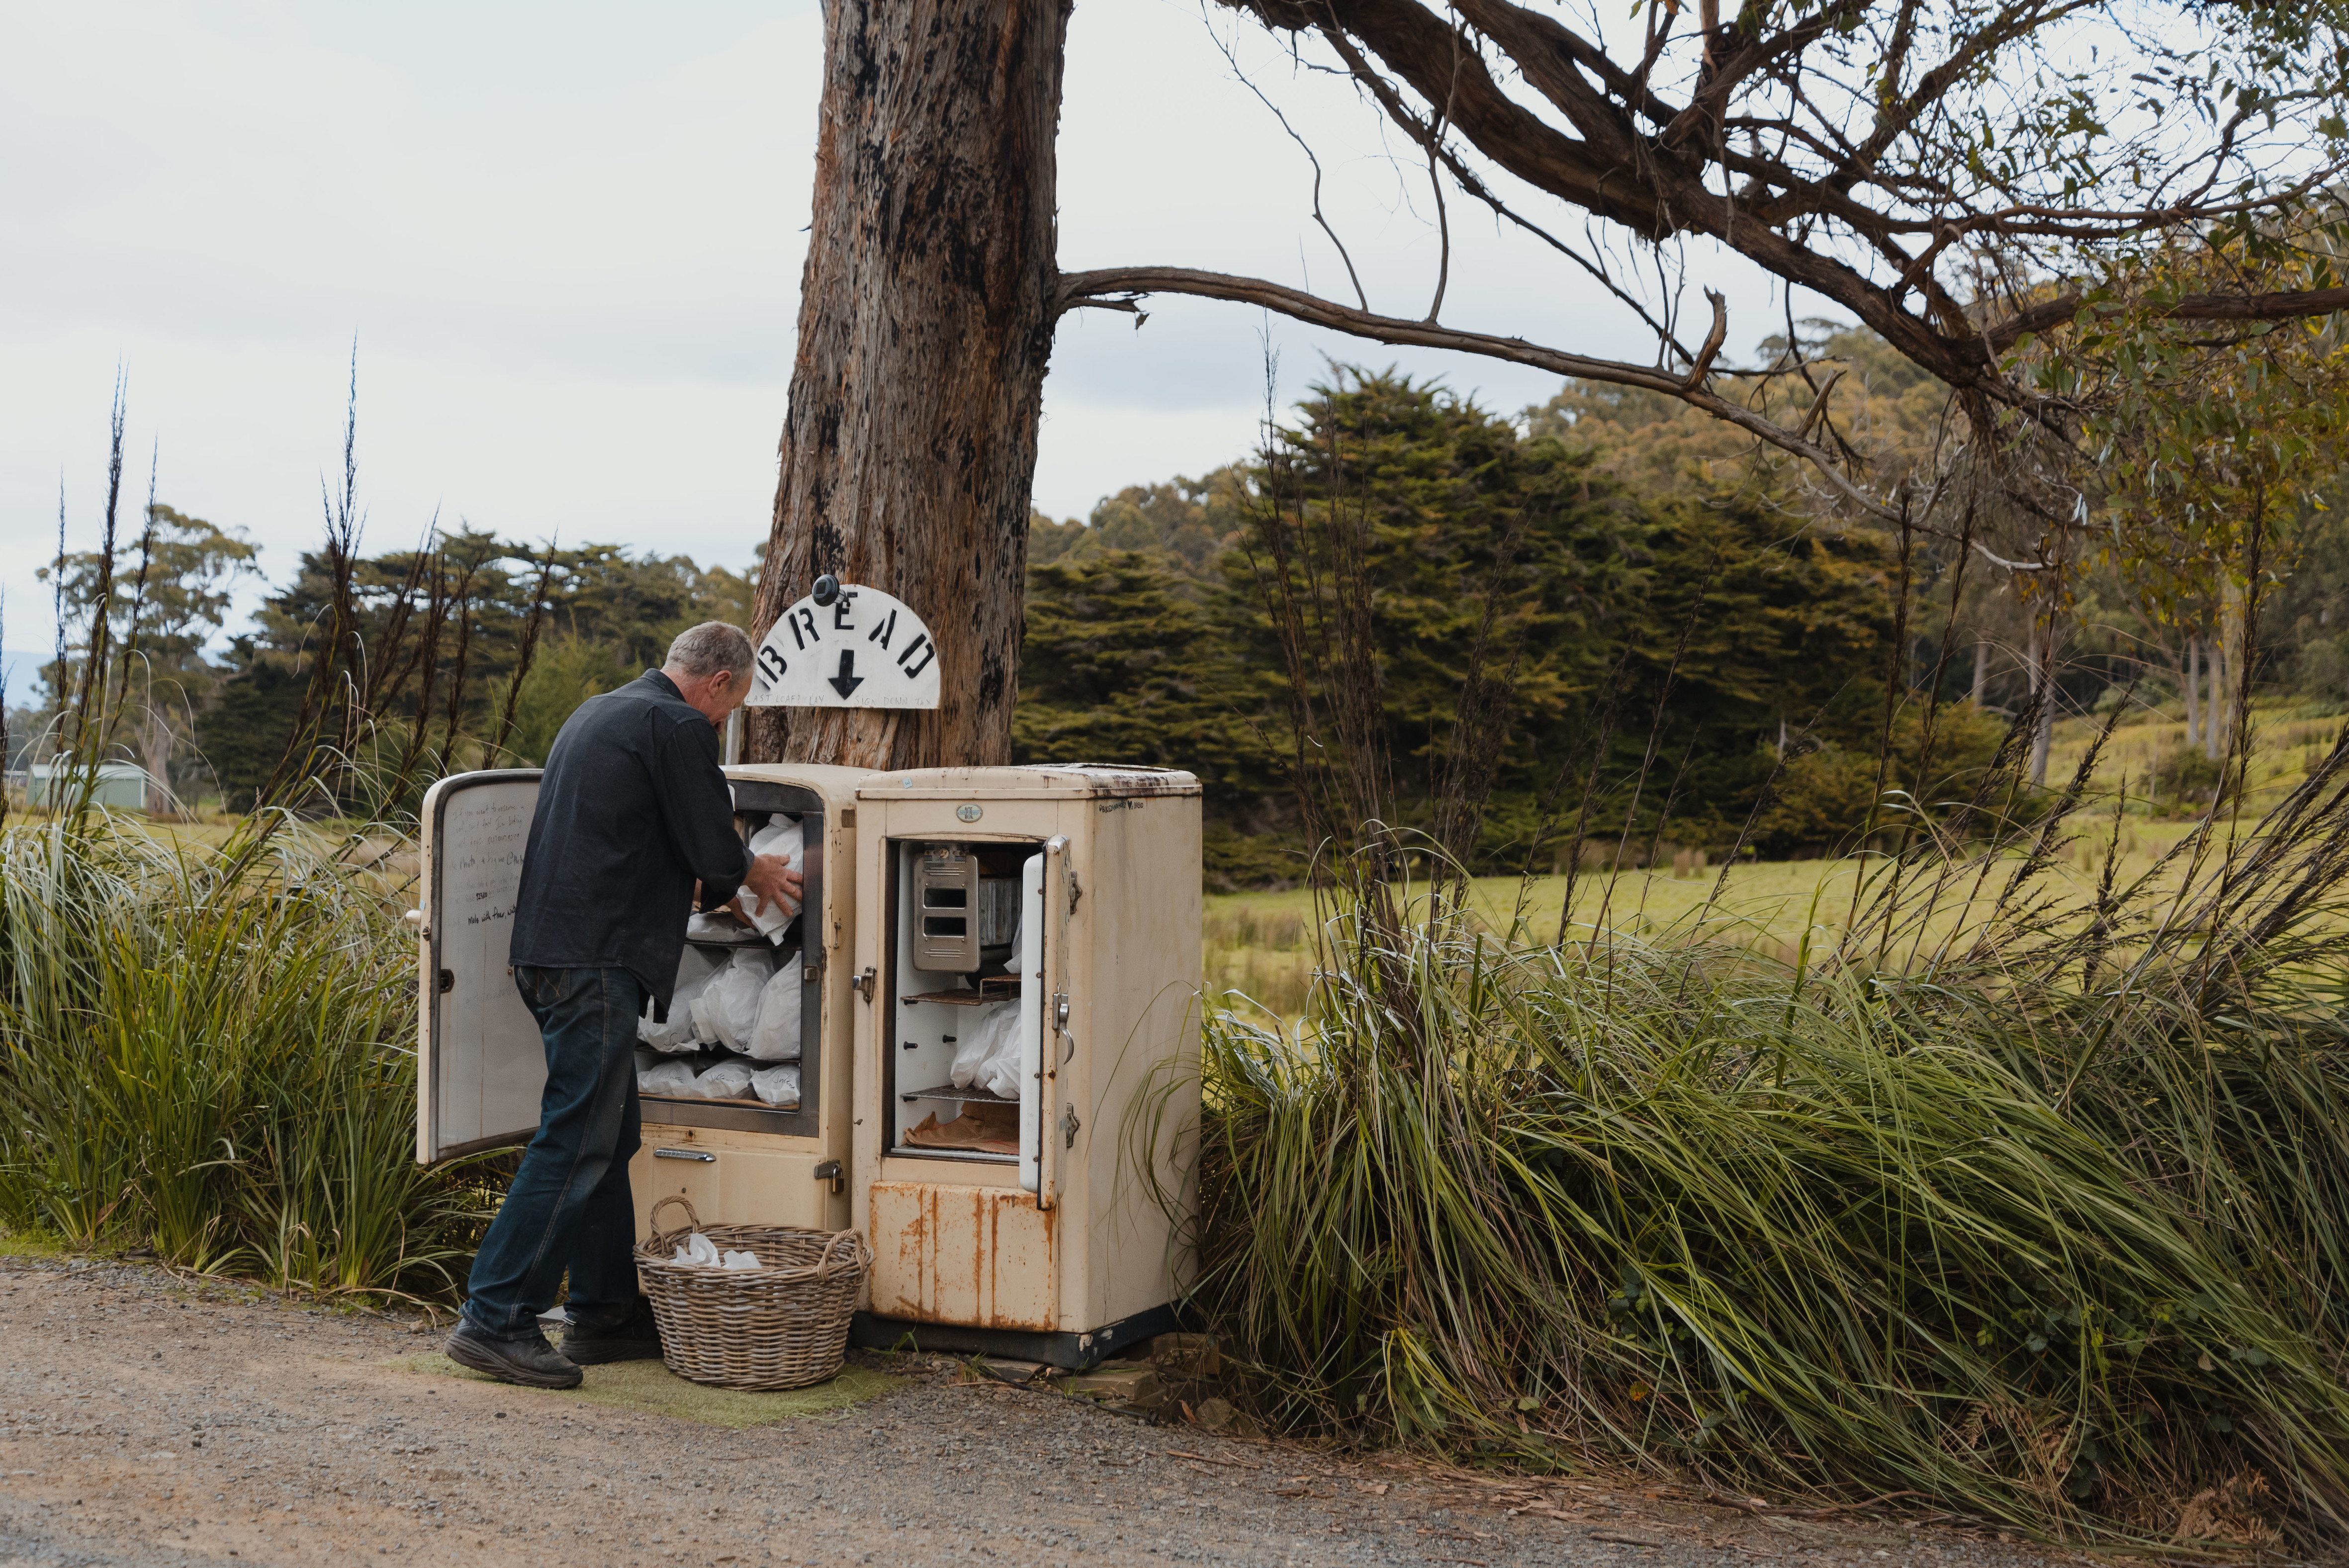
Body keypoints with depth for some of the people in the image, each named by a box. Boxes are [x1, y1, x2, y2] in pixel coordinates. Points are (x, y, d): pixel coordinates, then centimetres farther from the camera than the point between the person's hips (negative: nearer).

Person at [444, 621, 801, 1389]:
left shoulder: (602, 713, 22)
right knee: (576, 1141, -8)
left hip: (550, 949, 10)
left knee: (609, 1137, 15)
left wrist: (716, 886, 32)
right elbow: (717, 854, -9)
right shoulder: (679, 727, -8)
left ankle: (607, 1311, 22)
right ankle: (496, 1319, -8)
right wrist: (756, 874, 12)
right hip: (595, 959, -10)